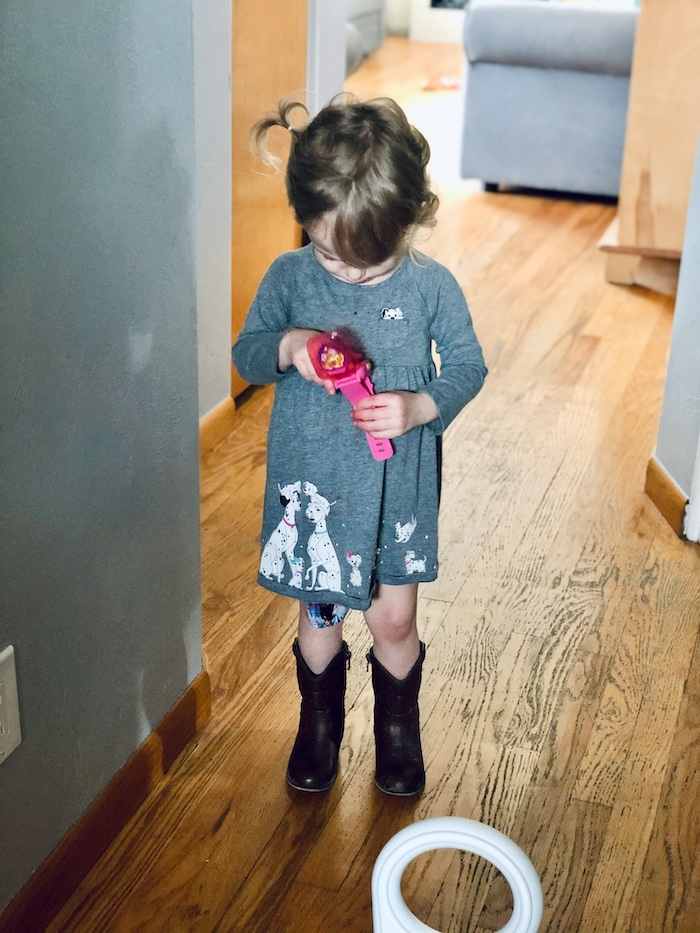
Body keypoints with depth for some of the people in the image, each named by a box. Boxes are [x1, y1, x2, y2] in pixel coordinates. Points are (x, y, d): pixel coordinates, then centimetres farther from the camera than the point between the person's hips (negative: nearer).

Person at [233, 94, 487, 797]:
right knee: (319, 613, 16)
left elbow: (468, 367, -2)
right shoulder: (287, 277, -10)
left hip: (397, 483, -1)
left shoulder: (431, 286, -13)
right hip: (311, 482, 1)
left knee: (393, 618, 10)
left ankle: (398, 725, 38)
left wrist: (420, 407, -21)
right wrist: (286, 347, -22)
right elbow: (245, 354, 1)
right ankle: (319, 721, 41)